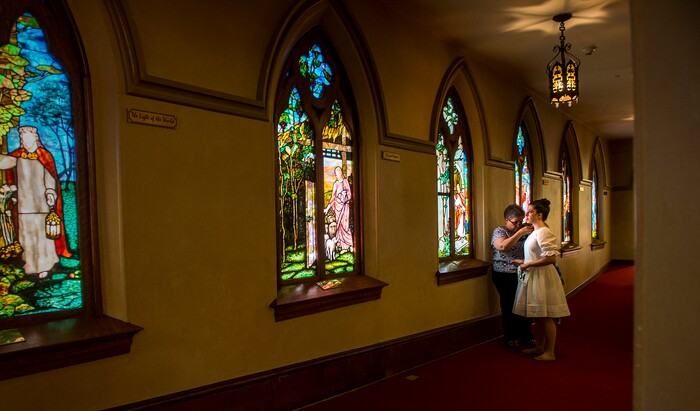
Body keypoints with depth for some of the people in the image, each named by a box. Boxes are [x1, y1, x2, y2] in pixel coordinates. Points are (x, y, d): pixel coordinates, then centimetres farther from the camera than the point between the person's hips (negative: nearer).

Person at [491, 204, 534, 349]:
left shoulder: (524, 230, 11)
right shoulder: (499, 231, -5)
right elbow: (503, 246, -25)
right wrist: (520, 232, -25)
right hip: (506, 276, -5)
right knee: (510, 307, 2)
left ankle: (526, 335, 23)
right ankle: (510, 338, 16)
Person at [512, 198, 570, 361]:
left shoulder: (544, 232, -17)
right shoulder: (535, 232, 12)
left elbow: (551, 258, -26)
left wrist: (528, 265, -20)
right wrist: (524, 262, 11)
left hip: (542, 278, -10)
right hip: (533, 277, 10)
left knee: (546, 317, 0)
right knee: (537, 316, 17)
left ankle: (550, 352, 11)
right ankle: (540, 346, 29)